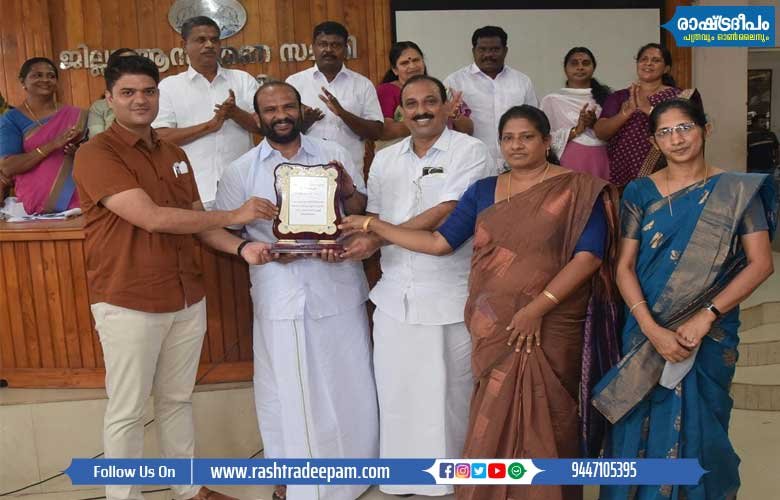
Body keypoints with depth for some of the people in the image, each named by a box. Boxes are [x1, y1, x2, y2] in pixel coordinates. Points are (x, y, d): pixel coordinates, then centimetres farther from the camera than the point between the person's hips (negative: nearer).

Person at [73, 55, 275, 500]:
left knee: (178, 399, 19)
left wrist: (241, 247, -9)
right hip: (128, 304, -6)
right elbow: (152, 218, -22)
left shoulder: (175, 155, 11)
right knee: (127, 411, 7)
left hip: (187, 299, 7)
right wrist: (235, 215, -17)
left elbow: (197, 221, 11)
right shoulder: (96, 155, -12)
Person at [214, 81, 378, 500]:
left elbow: (362, 214, 9)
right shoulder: (240, 171, 3)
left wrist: (349, 190, -13)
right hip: (280, 294, -1)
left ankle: (352, 464, 35)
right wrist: (260, 250, -14)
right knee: (286, 388, 10)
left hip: (338, 288, 1)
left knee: (347, 382, 12)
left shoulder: (333, 155, 5)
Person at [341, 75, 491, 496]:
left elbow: (446, 212, -16)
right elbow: (372, 216, 16)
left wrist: (378, 239, -19)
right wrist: (351, 241, -7)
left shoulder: (469, 151, -5)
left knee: (451, 390, 6)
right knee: (396, 387, 11)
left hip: (450, 293, -5)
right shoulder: (384, 160, 13)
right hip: (394, 292, 5)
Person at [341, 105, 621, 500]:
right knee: (494, 422, 9)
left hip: (551, 329, -3)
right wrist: (371, 224, 1)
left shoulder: (578, 190, -3)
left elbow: (589, 255, -12)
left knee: (546, 420, 6)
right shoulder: (483, 191, 9)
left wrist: (538, 307, -20)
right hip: (494, 329, 3)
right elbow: (439, 242, 6)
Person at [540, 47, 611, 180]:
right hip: (571, 163, -2)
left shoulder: (606, 95, 12)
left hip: (602, 163, 3)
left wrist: (595, 124, -9)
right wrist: (576, 130, -12)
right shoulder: (551, 99, 3)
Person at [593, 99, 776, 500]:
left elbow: (760, 263, -6)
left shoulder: (736, 191, -1)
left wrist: (705, 317, -16)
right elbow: (625, 267, -3)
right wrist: (652, 329, -16)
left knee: (698, 429, 7)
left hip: (711, 333, -1)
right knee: (642, 428, 6)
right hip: (647, 330, 1)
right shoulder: (640, 192, 2)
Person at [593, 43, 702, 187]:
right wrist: (628, 111, -20)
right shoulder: (618, 97, 7)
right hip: (621, 173, 2)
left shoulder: (679, 96, 3)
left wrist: (649, 109, -22)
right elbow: (600, 132, -6)